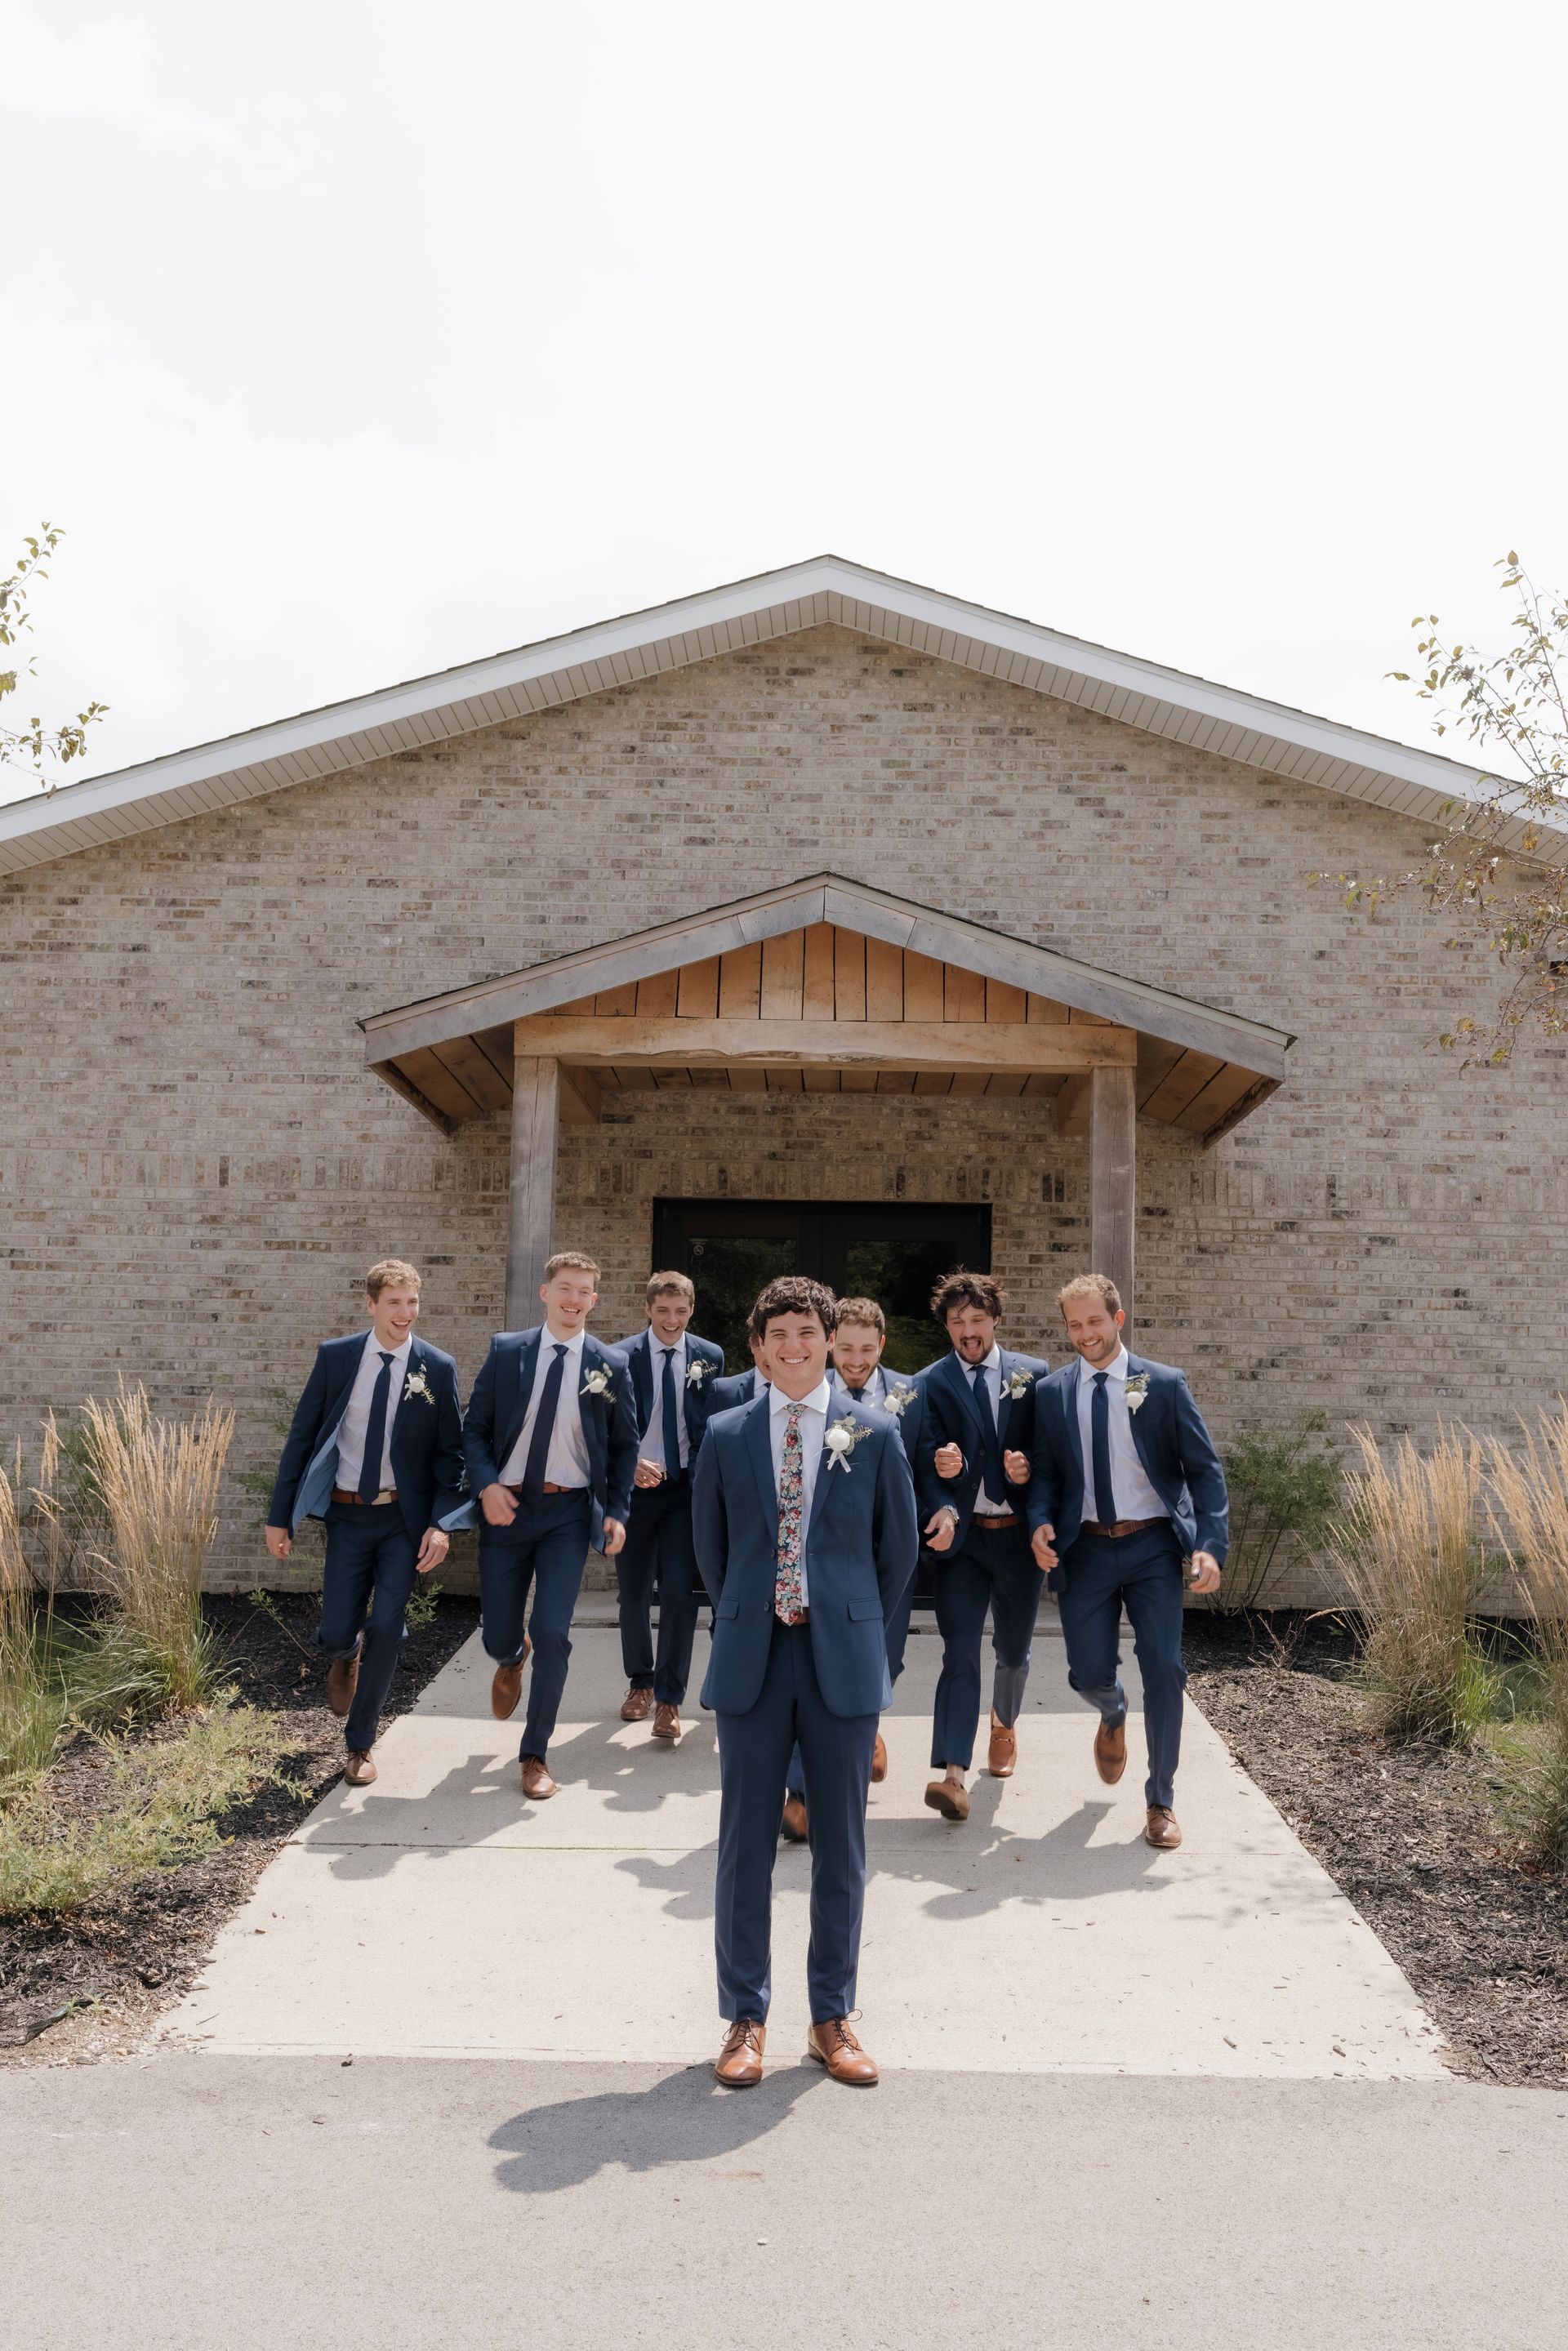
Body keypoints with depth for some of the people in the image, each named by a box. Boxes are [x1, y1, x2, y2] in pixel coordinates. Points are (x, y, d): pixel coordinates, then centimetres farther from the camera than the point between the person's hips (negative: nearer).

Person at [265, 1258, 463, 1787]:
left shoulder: (438, 1368, -6)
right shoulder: (335, 1356, -3)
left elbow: (450, 1453, -2)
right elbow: (301, 1437, 2)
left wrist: (441, 1523, -13)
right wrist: (279, 1515, 1)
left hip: (404, 1519, -1)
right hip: (347, 1514, 1)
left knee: (385, 1629, -6)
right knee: (335, 1634, 0)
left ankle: (360, 1743, 15)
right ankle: (348, 1654, 41)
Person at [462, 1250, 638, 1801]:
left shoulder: (610, 1367, 0)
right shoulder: (505, 1351, 0)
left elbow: (624, 1446, 7)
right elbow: (474, 1428, 3)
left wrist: (617, 1512, -3)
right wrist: (486, 1485, -12)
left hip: (569, 1512, -1)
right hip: (506, 1507, 1)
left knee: (552, 1634, -9)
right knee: (498, 1637, 7)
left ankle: (535, 1756, 10)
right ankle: (511, 1659, 48)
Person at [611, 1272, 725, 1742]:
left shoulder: (709, 1357, 1)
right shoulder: (622, 1357, -6)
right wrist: (633, 1462, -27)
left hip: (686, 1489, 0)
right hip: (634, 1487, 0)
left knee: (680, 1593, -7)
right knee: (634, 1593, 12)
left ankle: (669, 1698, 3)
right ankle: (640, 1681, 33)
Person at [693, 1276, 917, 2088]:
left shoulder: (872, 1435, 0)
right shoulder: (725, 1435, 3)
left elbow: (899, 1546, 8)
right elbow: (709, 1543, 13)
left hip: (842, 1662, 0)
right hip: (752, 1660, 1)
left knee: (841, 1847, 8)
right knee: (745, 1845, 7)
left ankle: (832, 2020, 23)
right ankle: (745, 2019, 21)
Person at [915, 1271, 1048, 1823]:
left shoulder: (1034, 1375, 3)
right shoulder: (932, 1383, -1)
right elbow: (926, 1459, -10)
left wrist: (1030, 1467, -16)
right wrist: (942, 1510, -28)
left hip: (1019, 1533, 2)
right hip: (961, 1534, -2)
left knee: (1013, 1649, 18)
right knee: (960, 1651, -12)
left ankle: (1004, 1723, 47)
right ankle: (952, 1774, -15)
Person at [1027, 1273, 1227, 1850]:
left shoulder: (1164, 1384, -3)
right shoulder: (1051, 1392, 3)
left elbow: (1204, 1469, -2)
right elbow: (1044, 1472, 8)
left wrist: (1211, 1546, -13)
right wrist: (1041, 1522, -12)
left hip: (1152, 1547, -1)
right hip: (1085, 1548, 2)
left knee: (1163, 1668, -6)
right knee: (1089, 1673, 0)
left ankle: (1160, 1800, 14)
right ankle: (1114, 1715, 41)